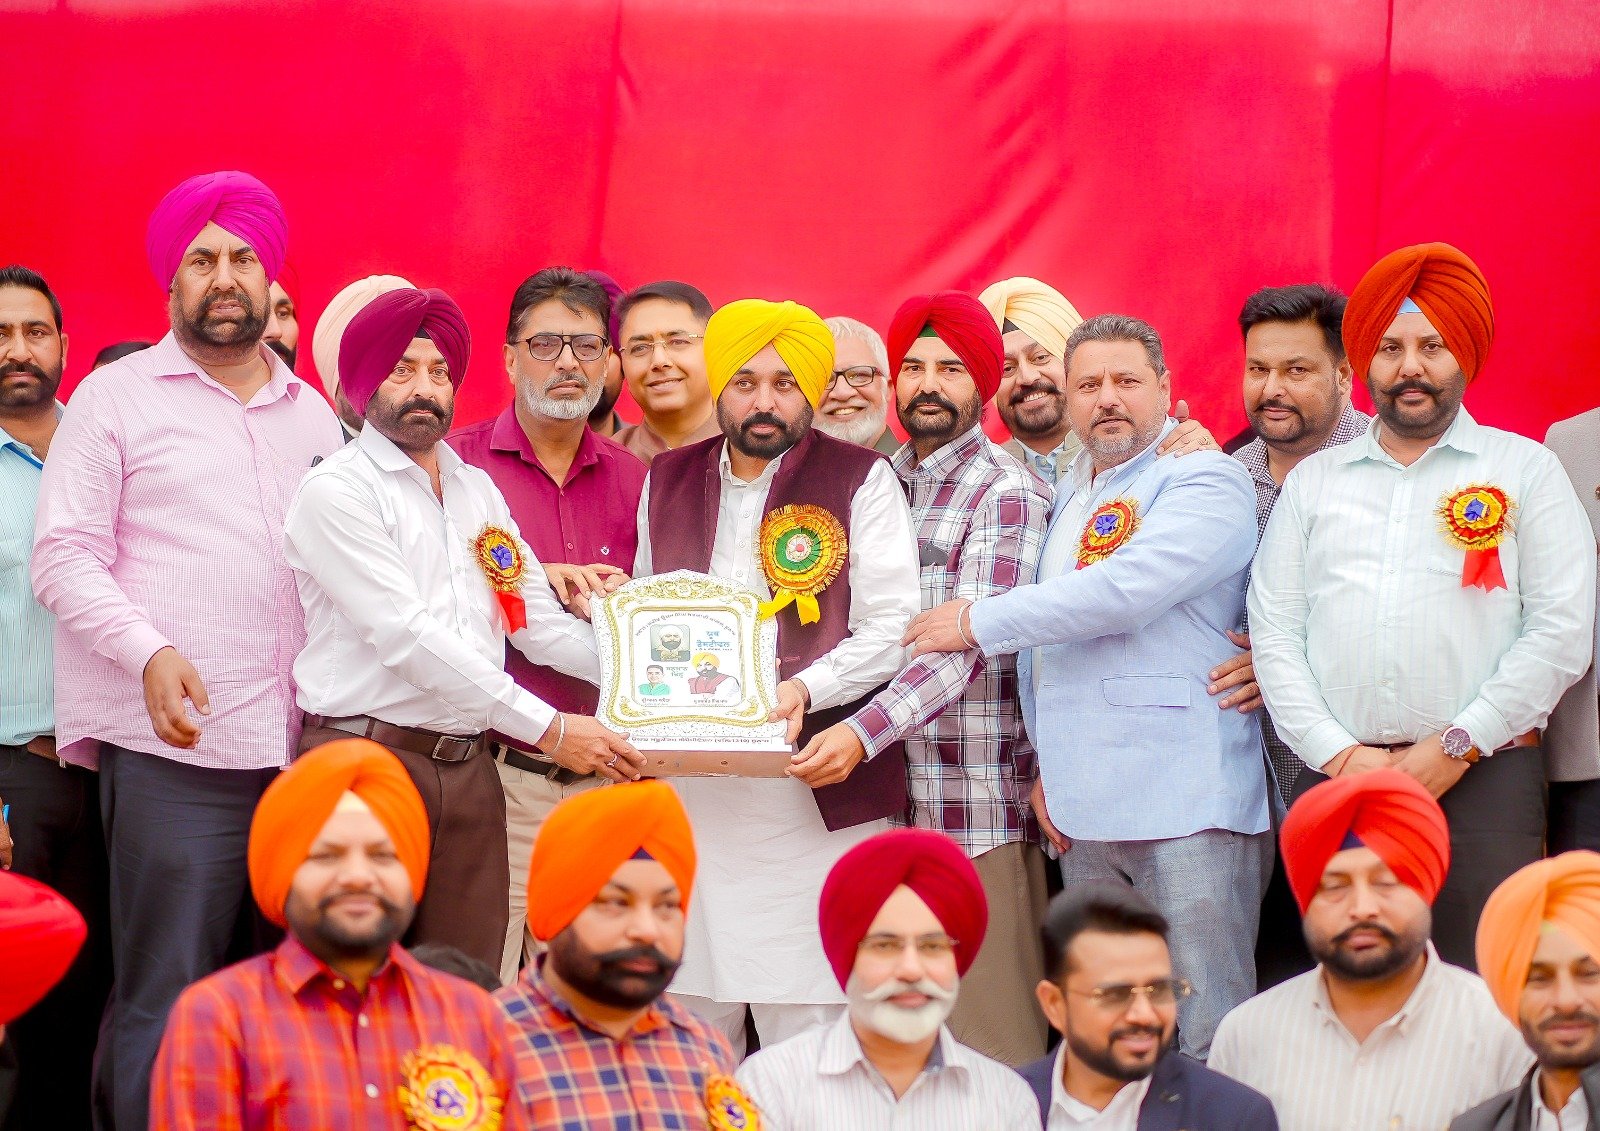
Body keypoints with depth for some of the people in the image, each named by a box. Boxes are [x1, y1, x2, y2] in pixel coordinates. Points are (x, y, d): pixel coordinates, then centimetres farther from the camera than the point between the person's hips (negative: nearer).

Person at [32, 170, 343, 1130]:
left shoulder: (313, 414, 18)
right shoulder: (117, 397, 5)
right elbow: (65, 557, -1)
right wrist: (150, 653, -16)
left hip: (296, 751, 5)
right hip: (172, 753, -5)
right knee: (167, 1005, -9)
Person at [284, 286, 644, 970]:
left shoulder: (478, 491, 18)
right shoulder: (338, 491, -5)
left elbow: (539, 623, 13)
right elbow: (409, 638, -13)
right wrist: (548, 729, -15)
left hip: (467, 768, 6)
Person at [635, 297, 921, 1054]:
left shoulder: (861, 482, 4)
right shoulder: (667, 482, 17)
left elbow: (891, 630, -4)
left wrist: (805, 690, -19)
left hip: (811, 786, -4)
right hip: (686, 787, 4)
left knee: (807, 1023, -6)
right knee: (688, 1016, 4)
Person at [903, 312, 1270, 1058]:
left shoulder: (1204, 480, -5)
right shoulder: (1071, 496, 21)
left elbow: (1123, 591, -20)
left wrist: (979, 623, -12)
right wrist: (1046, 763, 13)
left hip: (1188, 806, -8)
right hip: (1084, 812, 8)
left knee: (1207, 1035, -8)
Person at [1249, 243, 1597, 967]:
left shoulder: (1526, 470, 8)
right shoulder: (1312, 481, 17)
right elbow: (1274, 629, 9)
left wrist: (1455, 748, -8)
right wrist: (1338, 753, -4)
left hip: (1482, 779, -2)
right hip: (1336, 780, 2)